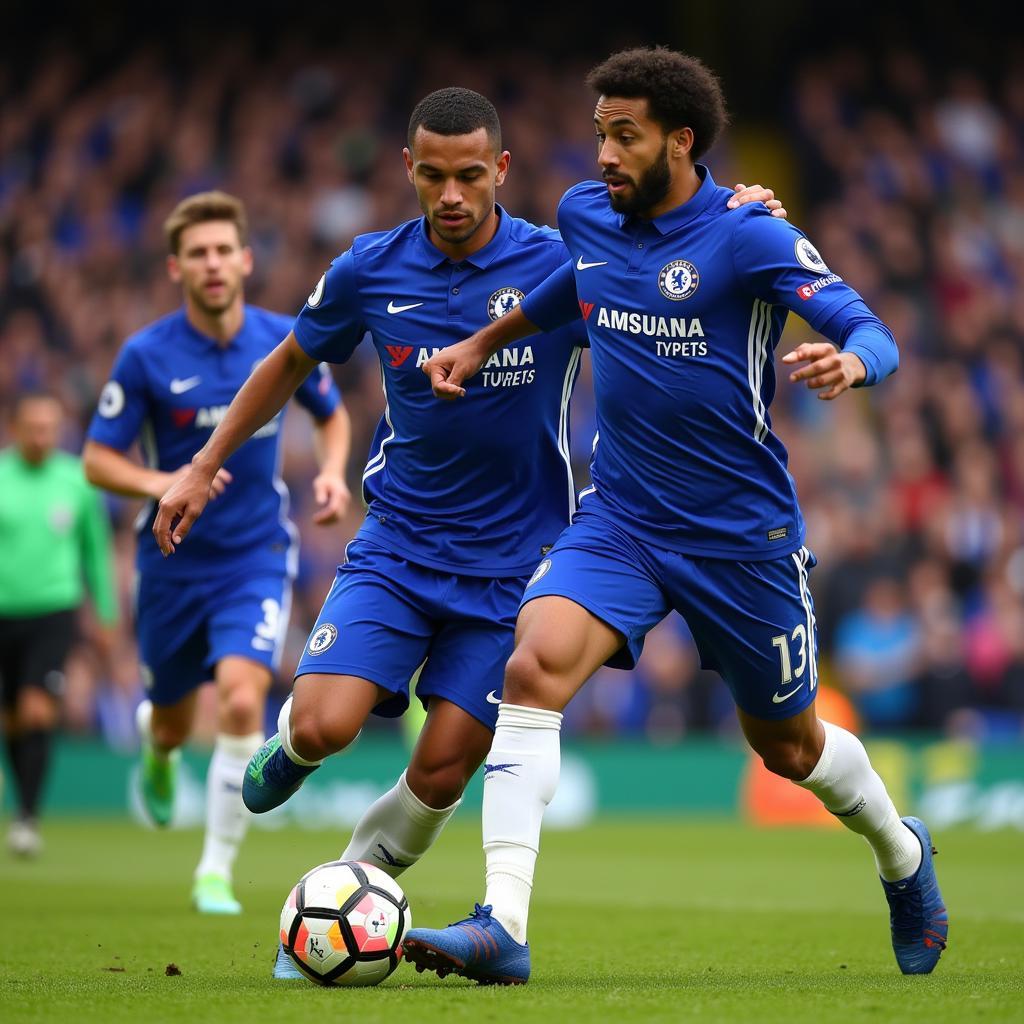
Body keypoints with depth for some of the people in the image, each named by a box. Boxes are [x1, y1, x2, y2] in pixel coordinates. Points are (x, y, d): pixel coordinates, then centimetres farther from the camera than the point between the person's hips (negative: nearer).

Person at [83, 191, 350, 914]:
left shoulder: (287, 340, -5)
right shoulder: (146, 355, -11)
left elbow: (333, 415, 14)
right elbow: (98, 459, -7)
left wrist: (333, 473, -6)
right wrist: (161, 483, -26)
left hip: (257, 556, 0)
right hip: (173, 558, 0)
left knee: (242, 699, -22)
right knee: (175, 724, 14)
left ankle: (217, 872, -10)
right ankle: (157, 749, 55)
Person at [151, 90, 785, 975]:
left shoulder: (558, 266, -10)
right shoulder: (369, 271, -3)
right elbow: (291, 364, 15)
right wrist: (206, 467, 15)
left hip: (509, 563, -1)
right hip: (396, 544, 1)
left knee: (440, 776, -6)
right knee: (326, 726, -19)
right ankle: (293, 744, 19)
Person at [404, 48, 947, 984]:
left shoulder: (750, 238, -15)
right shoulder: (585, 216, 2)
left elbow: (872, 335, -20)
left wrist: (847, 362, -42)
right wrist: (486, 339, 22)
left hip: (743, 535, -3)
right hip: (620, 520, 4)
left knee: (787, 745, 14)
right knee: (534, 664, -24)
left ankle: (900, 853, 48)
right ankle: (502, 928, -28)